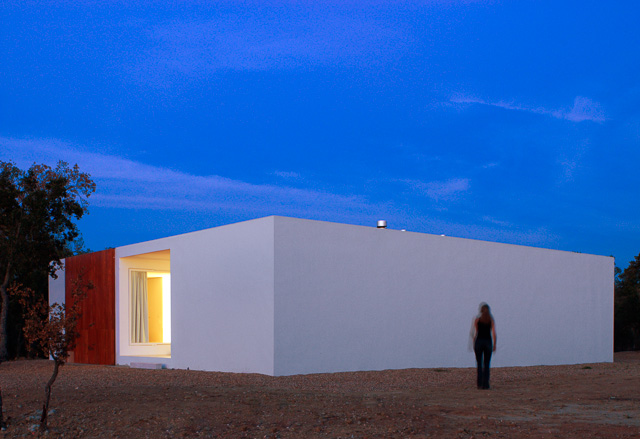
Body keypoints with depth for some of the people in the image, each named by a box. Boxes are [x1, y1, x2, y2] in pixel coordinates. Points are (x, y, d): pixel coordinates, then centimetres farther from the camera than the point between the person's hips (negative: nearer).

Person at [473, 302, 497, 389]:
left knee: (479, 364, 7)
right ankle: (485, 384, 0)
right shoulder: (491, 320, 2)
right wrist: (494, 345, 1)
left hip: (479, 342, 0)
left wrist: (474, 344, 5)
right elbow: (494, 333, -4)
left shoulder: (477, 319, -1)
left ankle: (480, 384, -1)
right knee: (487, 365, 6)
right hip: (488, 342, 1)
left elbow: (475, 333, -1)